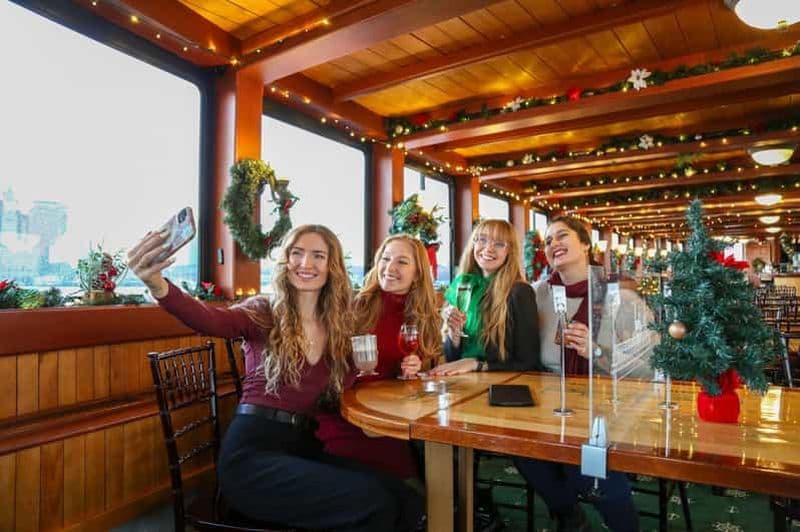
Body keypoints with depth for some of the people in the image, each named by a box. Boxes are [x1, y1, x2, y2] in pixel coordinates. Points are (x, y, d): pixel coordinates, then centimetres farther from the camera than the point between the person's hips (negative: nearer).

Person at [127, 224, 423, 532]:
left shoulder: (337, 327, 9)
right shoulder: (264, 313, -5)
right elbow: (209, 321, -26)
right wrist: (157, 285, -44)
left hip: (303, 447, 5)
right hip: (252, 453, -5)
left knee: (407, 503, -12)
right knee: (376, 504, -22)